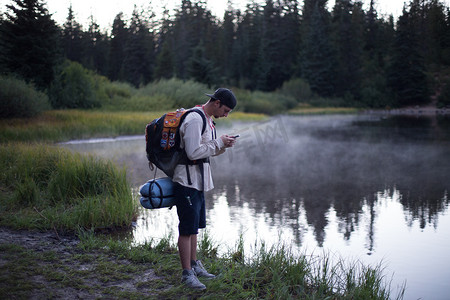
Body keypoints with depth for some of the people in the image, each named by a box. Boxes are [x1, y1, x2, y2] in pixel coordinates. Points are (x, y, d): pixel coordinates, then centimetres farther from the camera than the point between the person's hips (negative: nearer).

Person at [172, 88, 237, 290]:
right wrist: (219, 142, -16)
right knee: (187, 229, -3)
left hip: (198, 180, 10)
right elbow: (193, 152, -25)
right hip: (187, 180, -10)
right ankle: (187, 274, 5)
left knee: (194, 226, 18)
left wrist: (223, 145, 1)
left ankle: (194, 265, 30)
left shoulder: (207, 119, 14)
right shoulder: (194, 119, -18)